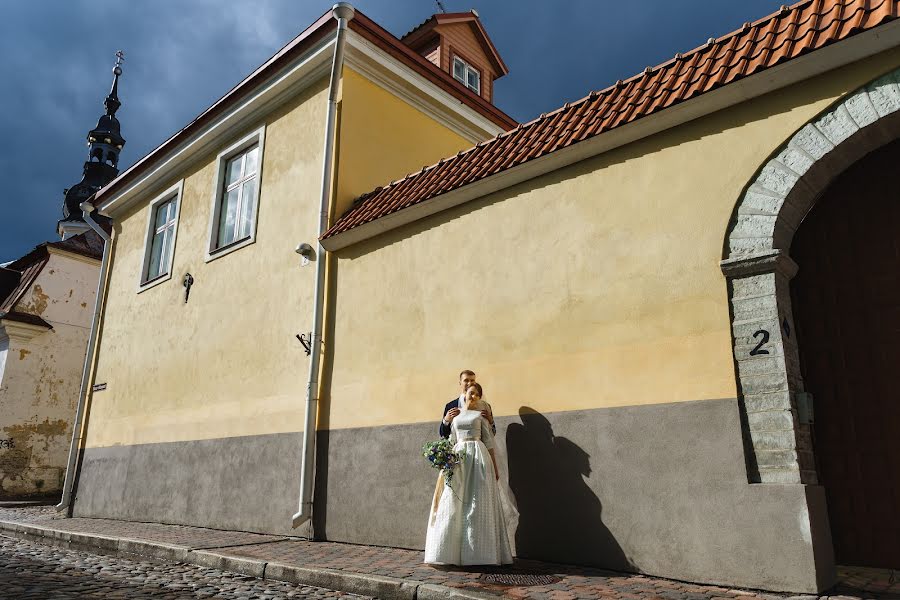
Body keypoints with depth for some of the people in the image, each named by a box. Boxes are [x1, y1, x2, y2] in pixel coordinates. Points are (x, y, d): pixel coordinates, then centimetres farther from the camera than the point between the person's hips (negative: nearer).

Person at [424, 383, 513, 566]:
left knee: (477, 503, -5)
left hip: (478, 457, -3)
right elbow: (451, 441, 16)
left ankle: (478, 551, 1)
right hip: (458, 457, 3)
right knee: (454, 503, -2)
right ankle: (452, 551, 6)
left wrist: (495, 468, 0)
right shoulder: (455, 415, 17)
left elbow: (489, 442, 5)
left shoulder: (481, 415, 8)